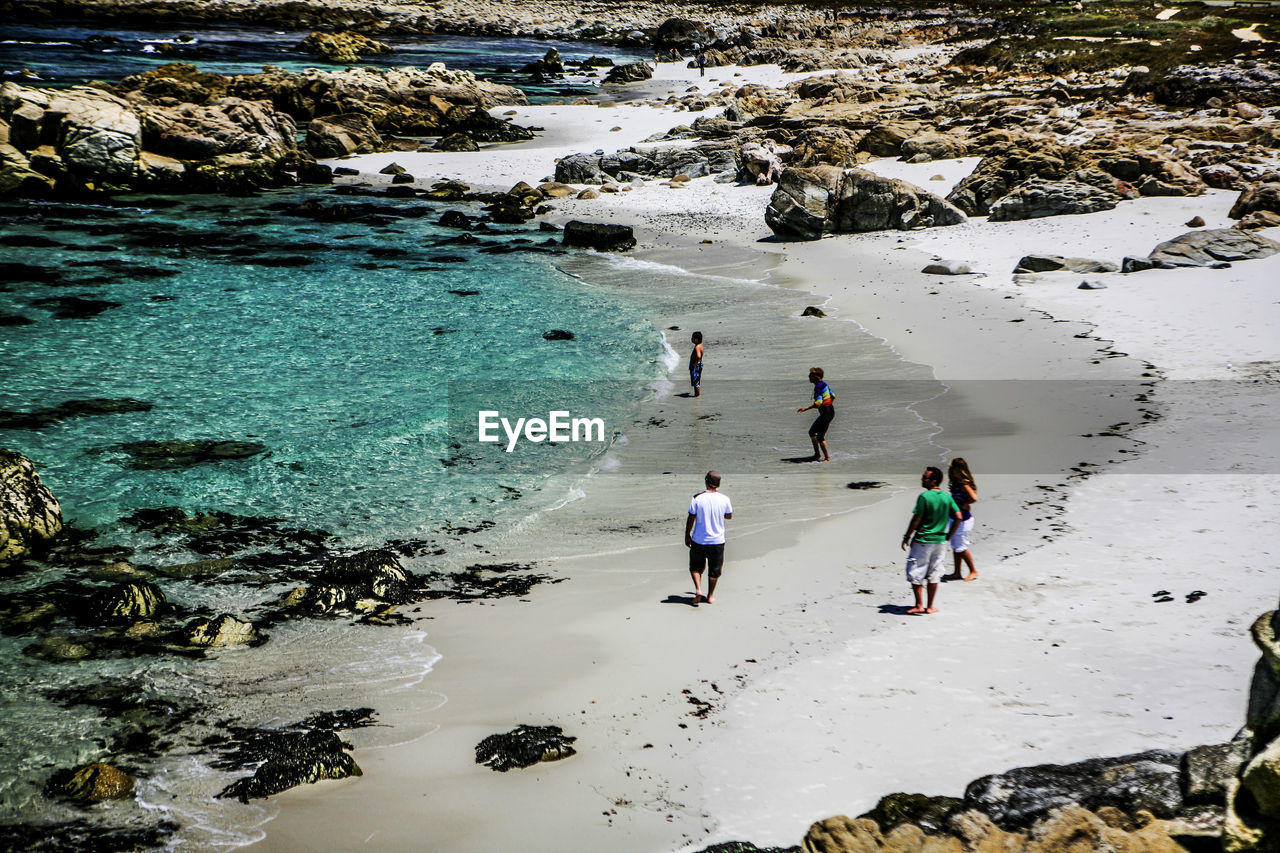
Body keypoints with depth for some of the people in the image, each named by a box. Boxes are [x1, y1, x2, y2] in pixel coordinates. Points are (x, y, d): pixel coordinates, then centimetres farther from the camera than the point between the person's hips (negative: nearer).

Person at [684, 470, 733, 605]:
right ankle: (710, 596, 23)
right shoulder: (724, 499, -9)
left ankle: (698, 589, -1)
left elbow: (691, 519, -7)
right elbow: (729, 516, 7)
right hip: (717, 541, 1)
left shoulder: (697, 498, -14)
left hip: (699, 540, -1)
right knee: (714, 569, 16)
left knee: (696, 566, 17)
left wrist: (687, 535, 6)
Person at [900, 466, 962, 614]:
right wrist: (948, 536, 11)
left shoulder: (924, 496, -16)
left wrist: (907, 537, -3)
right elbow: (958, 517, 2)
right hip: (940, 541, 6)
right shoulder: (947, 497, 2)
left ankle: (919, 605, 4)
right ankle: (930, 606, 15)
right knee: (933, 574, 13)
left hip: (923, 541, -6)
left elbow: (916, 519, -14)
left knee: (915, 573, 6)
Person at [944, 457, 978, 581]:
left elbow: (974, 498, -31)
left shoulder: (964, 485, -21)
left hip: (963, 520, -9)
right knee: (955, 547, 14)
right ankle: (957, 573, 22)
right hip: (955, 519, 9)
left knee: (961, 548, 0)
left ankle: (973, 571, 15)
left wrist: (964, 505, -18)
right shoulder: (956, 484, 6)